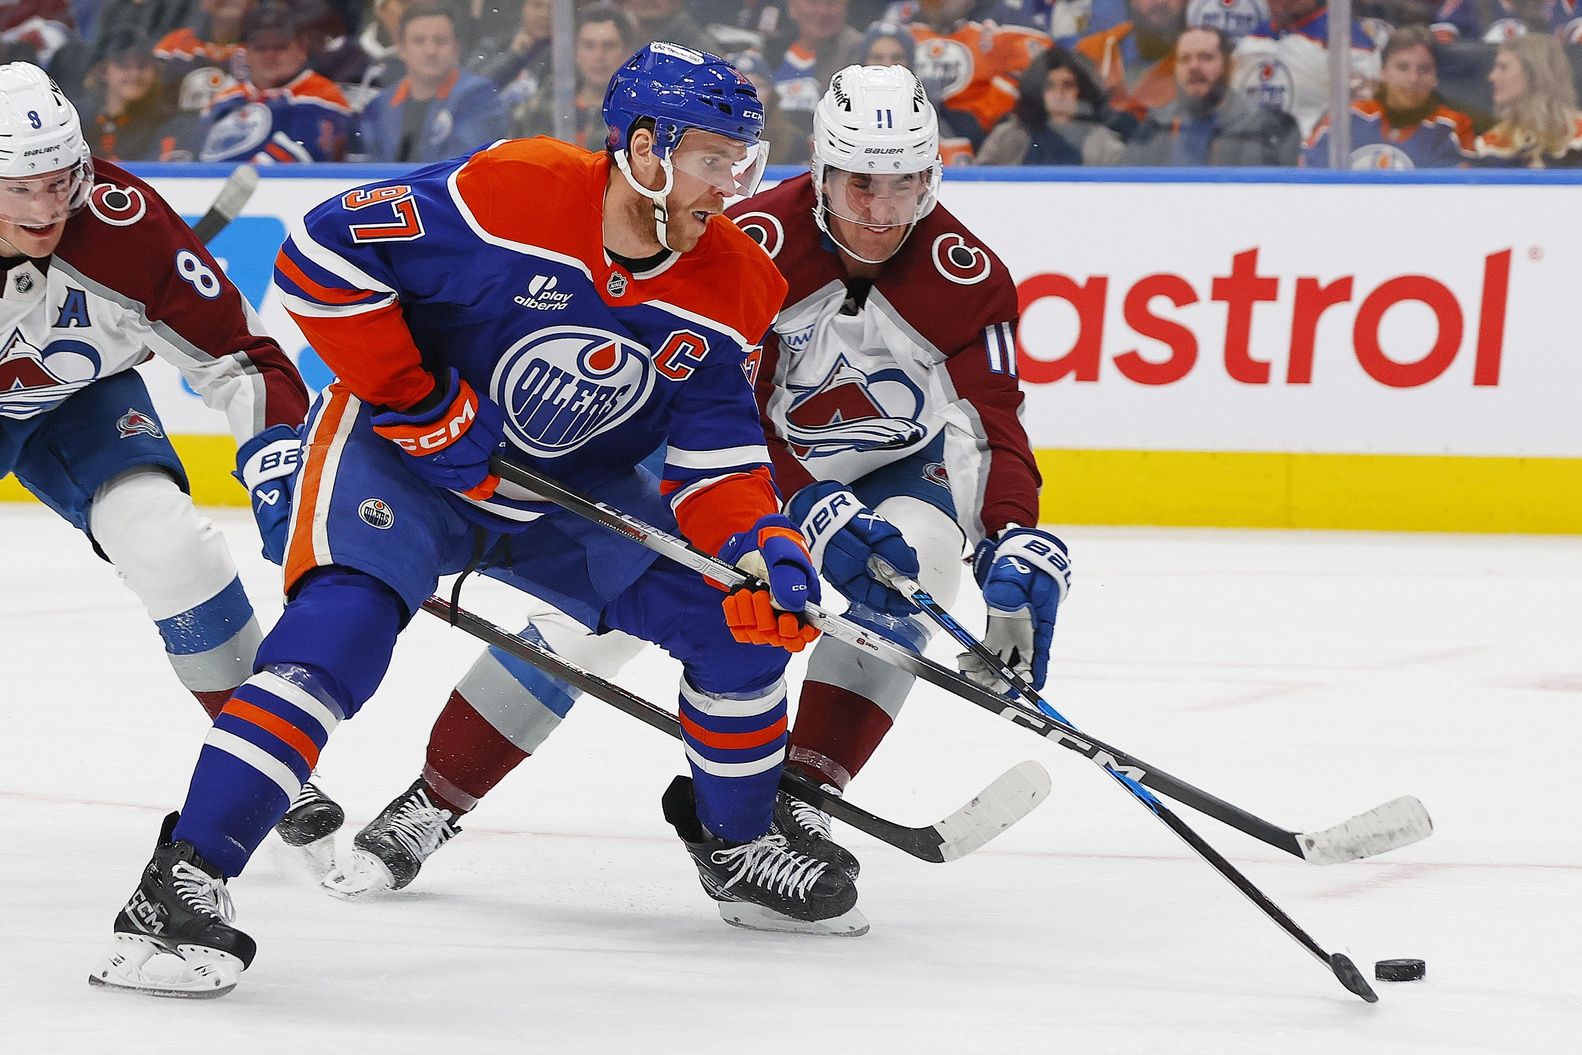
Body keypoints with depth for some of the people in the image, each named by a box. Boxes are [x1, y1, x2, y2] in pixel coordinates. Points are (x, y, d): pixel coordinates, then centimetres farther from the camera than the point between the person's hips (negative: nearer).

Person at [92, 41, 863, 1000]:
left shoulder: (728, 292, -9)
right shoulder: (508, 194, -26)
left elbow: (717, 460, -5)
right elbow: (320, 257, -23)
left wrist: (761, 544, -26)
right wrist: (418, 402, -21)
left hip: (575, 494, 6)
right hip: (406, 454, -6)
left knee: (746, 616, -1)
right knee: (339, 627, -29)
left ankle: (735, 845, 23)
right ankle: (185, 877, -29)